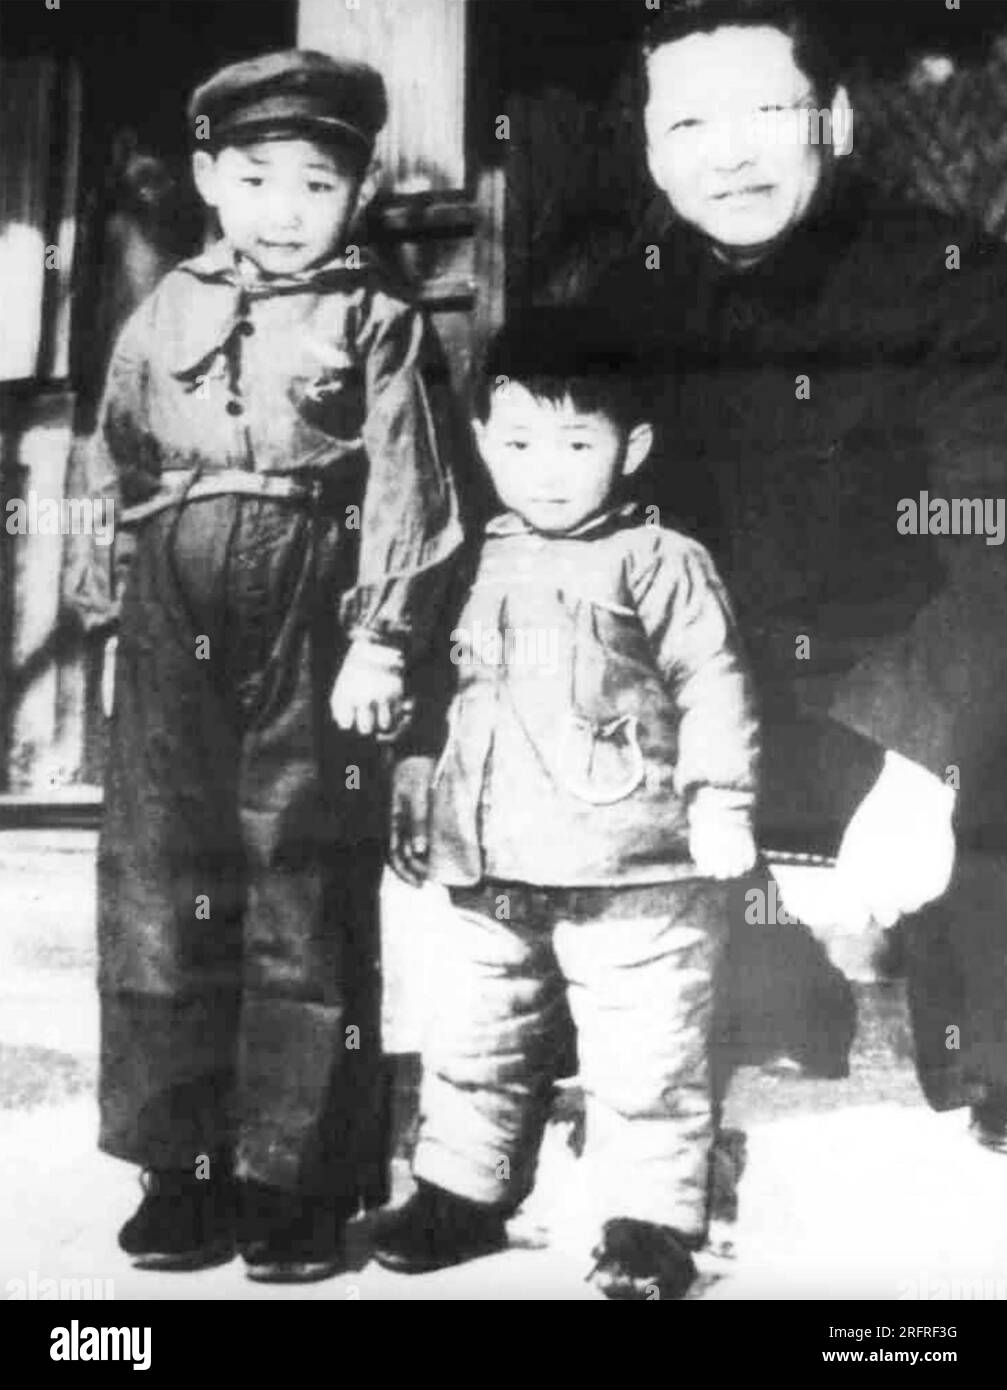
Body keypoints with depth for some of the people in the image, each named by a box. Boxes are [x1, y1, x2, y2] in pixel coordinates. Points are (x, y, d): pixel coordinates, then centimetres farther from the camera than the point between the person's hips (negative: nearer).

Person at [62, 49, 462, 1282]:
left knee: (309, 904, 1)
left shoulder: (377, 324, 3)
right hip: (175, 636, 4)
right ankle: (183, 1169, 18)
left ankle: (300, 1181, 13)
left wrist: (382, 639, -13)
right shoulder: (165, 315, 13)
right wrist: (107, 587, 19)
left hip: (313, 636, -3)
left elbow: (405, 495, -5)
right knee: (162, 891, 5)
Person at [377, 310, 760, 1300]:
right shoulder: (475, 567, 11)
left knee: (645, 1059, 2)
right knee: (472, 1045, 16)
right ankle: (460, 1190, 32)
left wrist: (719, 801, -12)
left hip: (631, 872, -5)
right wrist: (415, 785, 17)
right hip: (491, 869, 6)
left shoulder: (659, 562, -5)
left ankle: (650, 1220, 17)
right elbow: (437, 689, 20)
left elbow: (712, 686, -7)